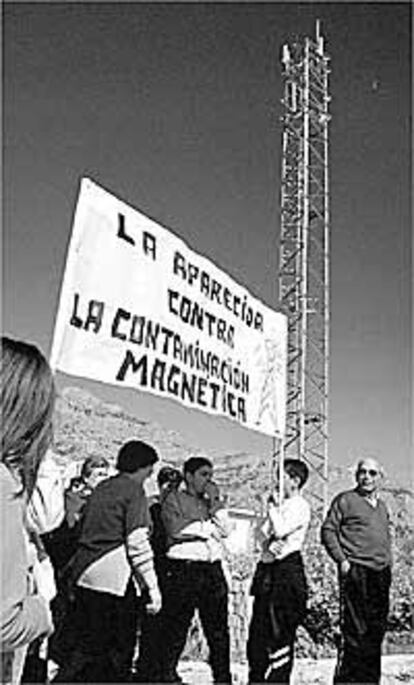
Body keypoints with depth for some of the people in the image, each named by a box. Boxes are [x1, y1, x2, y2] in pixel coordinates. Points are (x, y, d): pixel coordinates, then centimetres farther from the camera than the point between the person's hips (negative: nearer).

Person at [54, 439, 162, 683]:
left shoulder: (101, 488, 16)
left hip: (85, 575, 8)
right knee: (121, 648, 5)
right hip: (113, 579, -8)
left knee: (91, 646, 14)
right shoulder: (134, 490, -7)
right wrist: (153, 586, -12)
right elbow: (137, 542, -14)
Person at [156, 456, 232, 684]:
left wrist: (216, 503, 0)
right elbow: (176, 529, -10)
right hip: (182, 569, -4)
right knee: (175, 631, 0)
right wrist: (208, 527, -1)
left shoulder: (211, 501, 20)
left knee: (219, 630, 6)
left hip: (212, 570, 5)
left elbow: (225, 530, 7)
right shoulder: (173, 499, 6)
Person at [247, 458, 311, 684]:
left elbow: (280, 530, -20)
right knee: (259, 626, 10)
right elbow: (262, 534, 12)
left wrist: (272, 505, -9)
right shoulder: (279, 505, 17)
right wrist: (267, 546, -8)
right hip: (267, 566, 8)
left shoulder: (300, 506, -8)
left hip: (288, 568, -8)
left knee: (281, 630, -3)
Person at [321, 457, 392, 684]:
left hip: (381, 574, 7)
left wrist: (388, 564, 12)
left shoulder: (382, 507, 20)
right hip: (355, 571, -7)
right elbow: (328, 530, -4)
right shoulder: (345, 500, 0)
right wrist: (342, 560, -12)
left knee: (377, 630, 10)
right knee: (355, 631, -6)